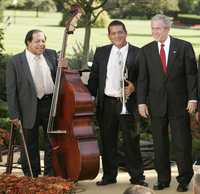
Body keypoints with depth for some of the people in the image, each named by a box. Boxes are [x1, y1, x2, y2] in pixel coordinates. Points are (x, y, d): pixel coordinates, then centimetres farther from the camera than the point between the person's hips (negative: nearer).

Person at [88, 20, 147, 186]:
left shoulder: (137, 53, 0)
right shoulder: (101, 52, 10)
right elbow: (94, 77, 12)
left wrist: (134, 87, -15)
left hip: (128, 103, -3)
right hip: (107, 103, 3)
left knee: (131, 141, -2)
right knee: (108, 141, 9)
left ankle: (137, 176, 6)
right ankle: (109, 175, 19)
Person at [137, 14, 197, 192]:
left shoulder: (184, 47, 0)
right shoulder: (146, 51, 6)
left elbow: (191, 74, -1)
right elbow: (142, 78, 5)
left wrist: (192, 98, -7)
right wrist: (141, 102, -2)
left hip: (179, 103, -2)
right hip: (156, 104, 2)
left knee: (182, 143, 1)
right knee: (160, 144, 7)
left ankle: (184, 180, 12)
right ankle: (163, 179, 16)